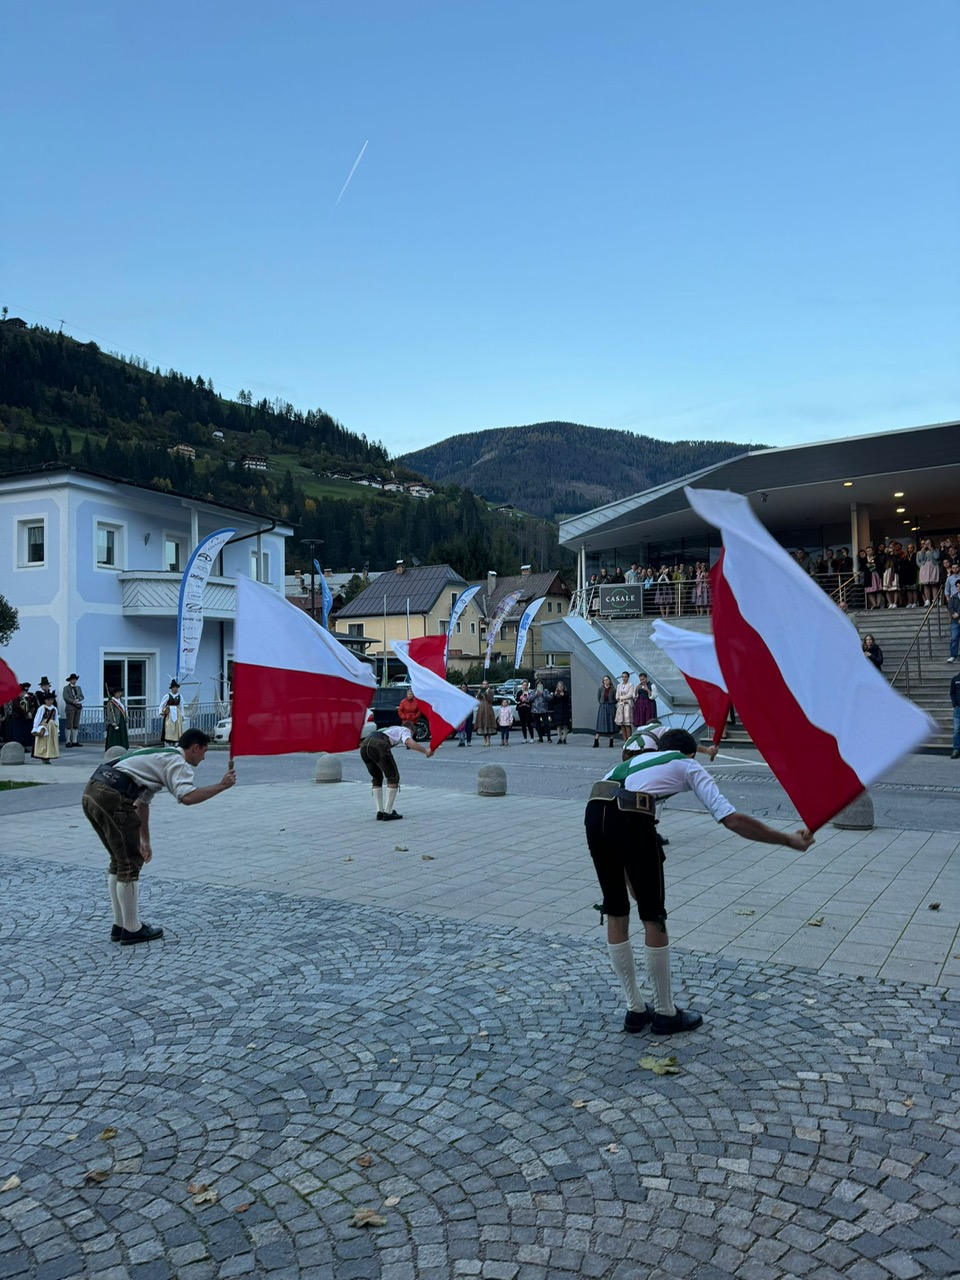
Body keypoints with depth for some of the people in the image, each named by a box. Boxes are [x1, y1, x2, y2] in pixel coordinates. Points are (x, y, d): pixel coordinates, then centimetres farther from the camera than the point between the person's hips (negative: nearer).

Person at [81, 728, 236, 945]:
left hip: (91, 792, 10)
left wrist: (145, 841, 39)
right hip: (112, 797, -10)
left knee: (119, 861, 21)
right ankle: (132, 930, 14)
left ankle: (120, 926, 30)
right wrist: (221, 786, -7)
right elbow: (187, 796, -18)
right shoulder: (177, 761, 1)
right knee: (130, 863, 3)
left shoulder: (159, 756, 30)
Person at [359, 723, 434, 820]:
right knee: (393, 778, 10)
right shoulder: (405, 730, 22)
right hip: (378, 746, -7)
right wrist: (426, 751, 5)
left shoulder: (389, 729, 42)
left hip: (364, 746, 7)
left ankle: (380, 812, 21)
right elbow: (409, 742, -2)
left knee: (377, 778, 25)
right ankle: (388, 813, 8)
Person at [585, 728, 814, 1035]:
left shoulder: (636, 760, 37)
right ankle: (665, 1014, 30)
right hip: (631, 818, -6)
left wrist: (630, 880, 43)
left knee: (616, 914, 20)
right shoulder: (688, 765, 22)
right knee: (653, 919, 13)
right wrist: (787, 839, 20)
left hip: (593, 811, 6)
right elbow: (732, 819, 11)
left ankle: (635, 1010, 34)